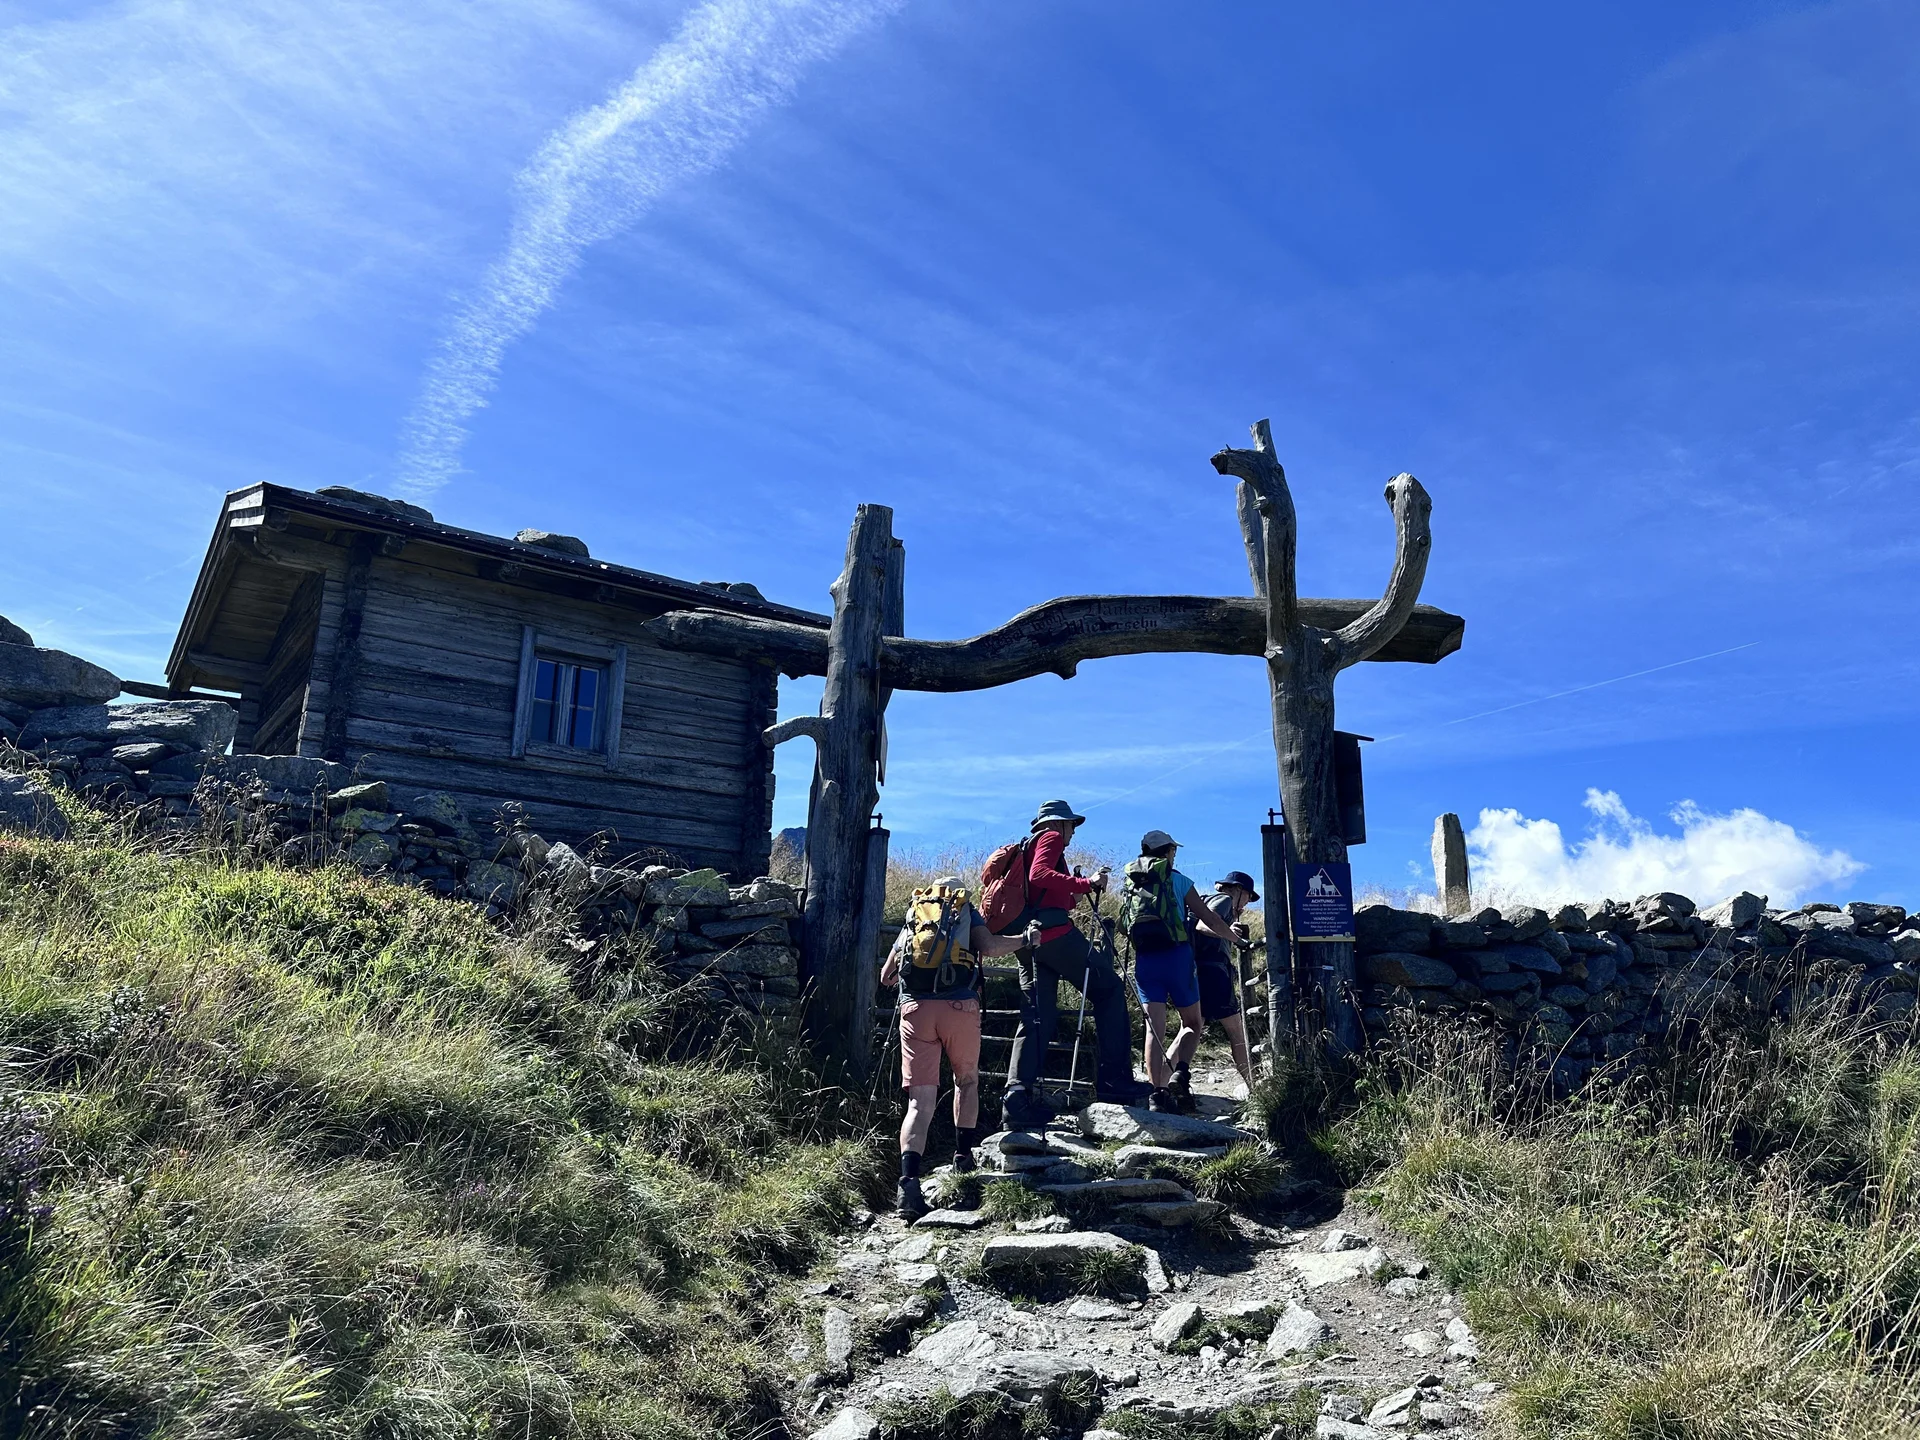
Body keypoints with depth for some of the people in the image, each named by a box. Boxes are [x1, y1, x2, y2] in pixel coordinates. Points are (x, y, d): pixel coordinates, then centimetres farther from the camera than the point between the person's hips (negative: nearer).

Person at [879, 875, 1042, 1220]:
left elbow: (886, 975, 24)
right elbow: (989, 947, -3)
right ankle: (963, 1155, 32)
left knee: (921, 1100, -3)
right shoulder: (967, 912, 18)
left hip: (915, 1008, 2)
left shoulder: (914, 912, 25)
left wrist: (895, 977, 47)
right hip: (960, 1006, -1)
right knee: (966, 1080, 25)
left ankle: (909, 1179, -21)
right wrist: (1025, 939, 13)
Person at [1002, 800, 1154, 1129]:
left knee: (1038, 1017, 6)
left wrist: (1077, 893, 27)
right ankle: (1114, 1080, -5)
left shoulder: (1028, 846, 30)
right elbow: (1040, 875, -17)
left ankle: (1018, 1098, -4)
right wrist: (1085, 883, -17)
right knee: (1109, 991, 0)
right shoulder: (1051, 837, 4)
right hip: (1055, 932, -9)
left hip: (1028, 938, 9)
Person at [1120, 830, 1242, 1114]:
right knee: (1192, 1024, 10)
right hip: (1176, 955, -3)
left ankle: (1156, 1092, -10)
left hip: (1144, 959, 3)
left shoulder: (1132, 883, 16)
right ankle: (1180, 1072, -14)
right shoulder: (1177, 880, 3)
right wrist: (1233, 938, 20)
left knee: (1155, 1027, 1)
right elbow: (1208, 919, 4)